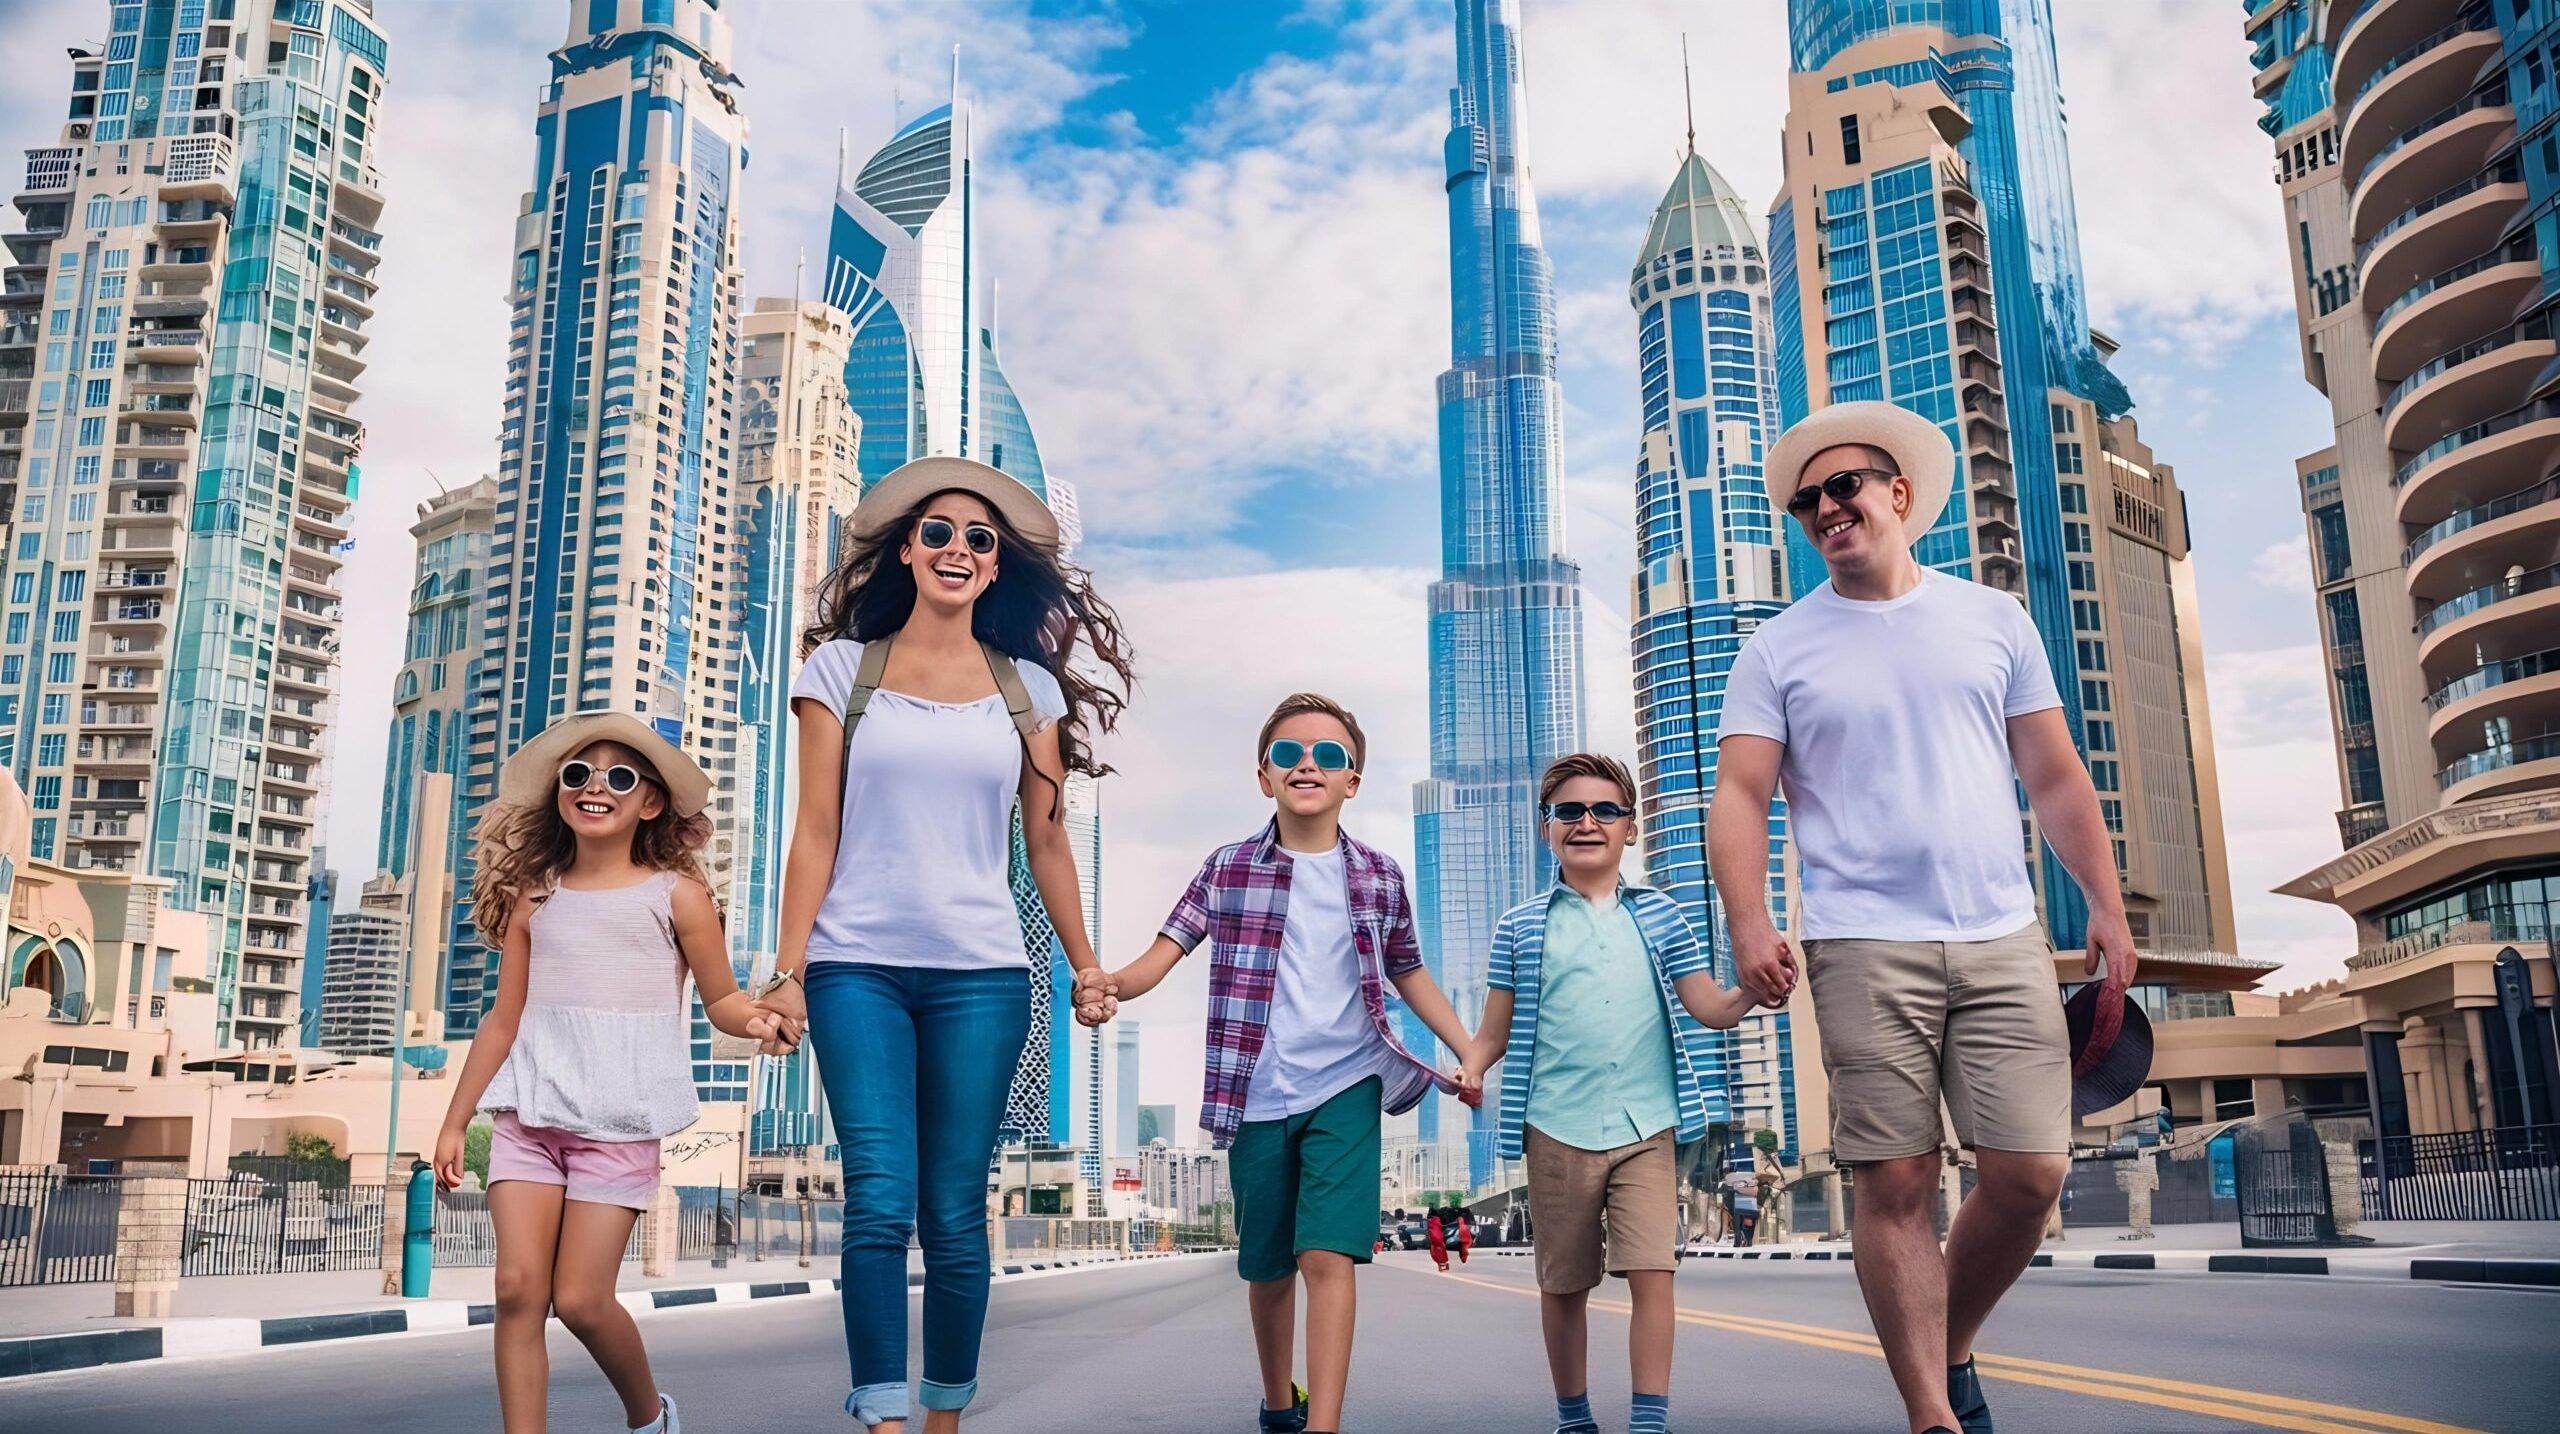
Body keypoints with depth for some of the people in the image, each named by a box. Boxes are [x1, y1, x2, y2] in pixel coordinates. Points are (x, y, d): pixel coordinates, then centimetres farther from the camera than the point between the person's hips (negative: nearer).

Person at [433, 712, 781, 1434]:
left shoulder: (675, 894, -1)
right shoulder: (533, 899, 8)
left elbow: (721, 998, 2)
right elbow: (505, 1019, 14)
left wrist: (758, 1018, -22)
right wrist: (453, 1122, 15)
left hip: (619, 1127, -3)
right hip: (528, 1113, 3)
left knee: (580, 1299, -3)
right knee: (518, 1286, -7)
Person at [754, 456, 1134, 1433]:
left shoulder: (1029, 688, 9)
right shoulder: (843, 669, 6)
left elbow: (1046, 842, 13)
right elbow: (815, 832, 2)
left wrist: (1086, 965, 13)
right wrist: (788, 971, -2)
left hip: (981, 976, 1)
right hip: (858, 968, -1)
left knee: (955, 1215, 3)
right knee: (881, 1205, -11)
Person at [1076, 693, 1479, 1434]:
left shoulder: (1380, 876, 5)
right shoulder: (1226, 870, 2)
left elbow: (1409, 975, 16)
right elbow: (1166, 950, -4)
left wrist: (1467, 1050, 6)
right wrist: (1109, 984, -25)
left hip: (1345, 1090, -1)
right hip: (1255, 1098, 1)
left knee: (1328, 1257, -16)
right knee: (1268, 1267, 13)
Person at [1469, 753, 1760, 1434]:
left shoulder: (1659, 916, 10)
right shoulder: (1521, 928, 7)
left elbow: (1709, 1008, 6)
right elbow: (1495, 1032, 6)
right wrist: (1463, 1072, -14)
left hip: (1647, 1125, 0)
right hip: (1558, 1129, 0)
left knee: (1653, 1272, -10)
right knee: (1563, 1283, 9)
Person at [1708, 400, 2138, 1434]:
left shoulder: (1993, 619, 14)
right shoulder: (1779, 650, 8)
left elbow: (2056, 778, 14)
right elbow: (1740, 793, -1)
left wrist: (2107, 909, 7)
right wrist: (1747, 923, -15)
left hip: (2003, 940, 2)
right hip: (1866, 950, -2)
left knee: (2031, 1169, -2)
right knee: (1897, 1184, -3)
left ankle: (1952, 1349, 23)